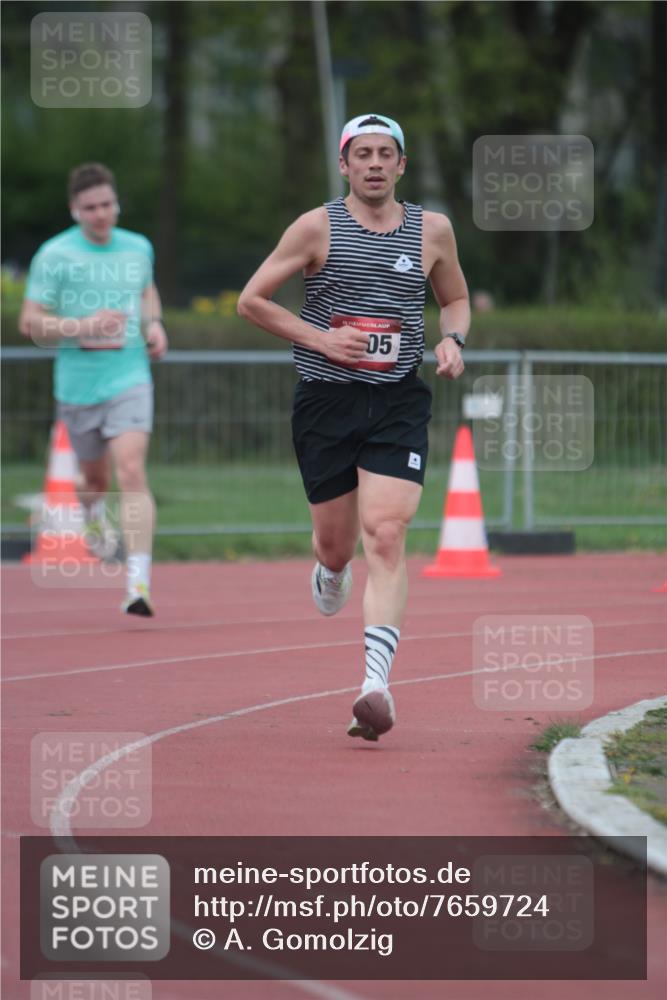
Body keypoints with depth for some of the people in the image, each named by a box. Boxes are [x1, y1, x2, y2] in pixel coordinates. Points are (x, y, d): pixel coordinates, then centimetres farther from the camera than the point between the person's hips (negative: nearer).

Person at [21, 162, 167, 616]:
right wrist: (83, 327, -21)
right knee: (97, 479, 16)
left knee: (132, 473, -18)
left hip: (130, 379, 0)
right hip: (78, 386, 0)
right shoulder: (55, 255, -6)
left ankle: (139, 583, -24)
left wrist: (154, 323, 8)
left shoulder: (139, 248, 6)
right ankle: (91, 505, 56)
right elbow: (29, 322, -7)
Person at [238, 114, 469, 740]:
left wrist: (452, 340, 0)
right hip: (325, 401, 0)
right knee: (336, 543, 8)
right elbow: (251, 300, 1)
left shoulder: (432, 231, 6)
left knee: (385, 537, -16)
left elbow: (456, 299, 22)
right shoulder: (319, 228, -2)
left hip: (399, 405, 0)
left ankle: (376, 683, -23)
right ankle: (328, 571, 49)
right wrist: (320, 338, -10)